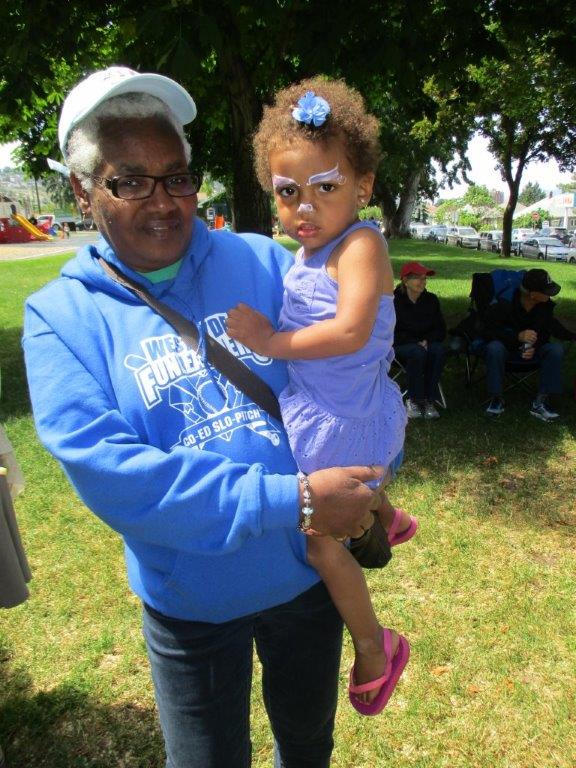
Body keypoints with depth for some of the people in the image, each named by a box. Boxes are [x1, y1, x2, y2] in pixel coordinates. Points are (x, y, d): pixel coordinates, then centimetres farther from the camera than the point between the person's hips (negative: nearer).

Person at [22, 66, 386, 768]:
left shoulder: (263, 263, -7)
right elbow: (109, 473, -23)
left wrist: (363, 493, -18)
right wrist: (290, 501, -28)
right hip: (193, 600, -2)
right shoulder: (61, 316, -12)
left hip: (312, 569, 3)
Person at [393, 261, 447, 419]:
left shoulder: (431, 299, 4)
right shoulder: (395, 301, -7)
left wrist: (426, 340, -11)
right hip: (401, 345, -3)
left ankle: (429, 400, -23)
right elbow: (394, 334, -7)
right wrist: (416, 343, -16)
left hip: (428, 342, 4)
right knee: (418, 353, -36)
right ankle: (413, 400, -21)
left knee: (439, 351, -30)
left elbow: (441, 330, 8)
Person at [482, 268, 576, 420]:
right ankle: (496, 398, -21)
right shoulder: (504, 305, -22)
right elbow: (487, 332, -22)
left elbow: (553, 328, 9)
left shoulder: (546, 306, -9)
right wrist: (518, 336, -33)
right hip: (507, 348, -4)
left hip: (532, 350, 4)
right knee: (494, 348, -37)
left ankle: (540, 402, -20)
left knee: (556, 349, -24)